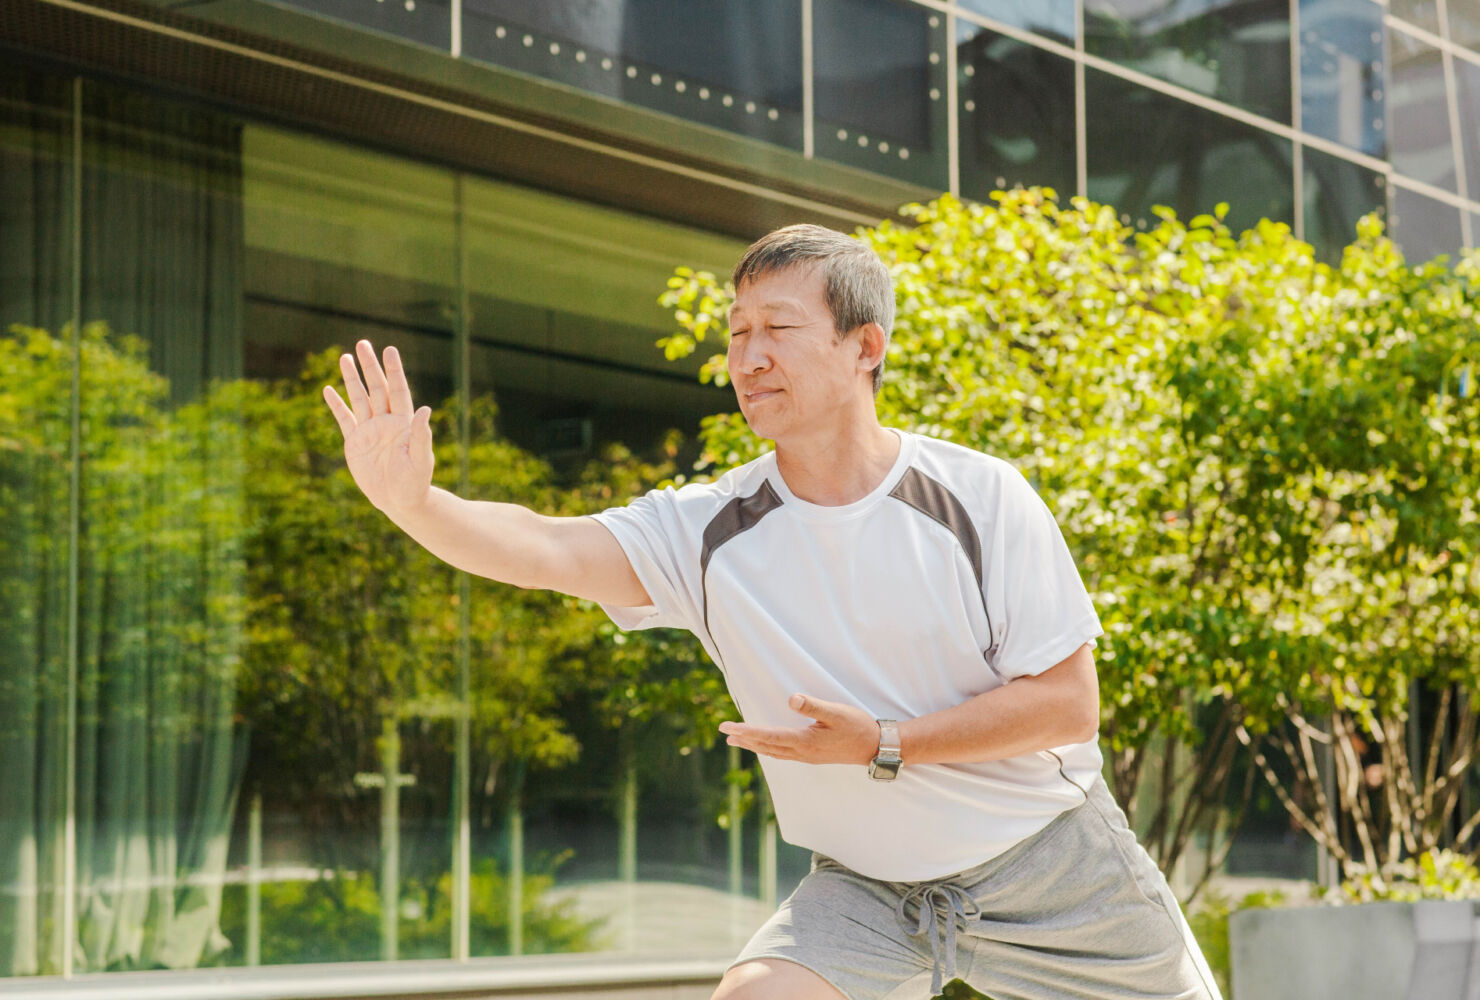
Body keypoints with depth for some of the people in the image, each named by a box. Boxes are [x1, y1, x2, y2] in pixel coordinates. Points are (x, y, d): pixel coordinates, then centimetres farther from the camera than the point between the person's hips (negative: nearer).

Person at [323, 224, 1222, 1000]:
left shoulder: (980, 497, -14)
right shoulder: (711, 532, -9)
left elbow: (1069, 703, -15)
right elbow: (547, 549, -25)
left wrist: (882, 746, -24)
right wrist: (411, 499, -43)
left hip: (1046, 859, 0)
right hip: (865, 887, 1)